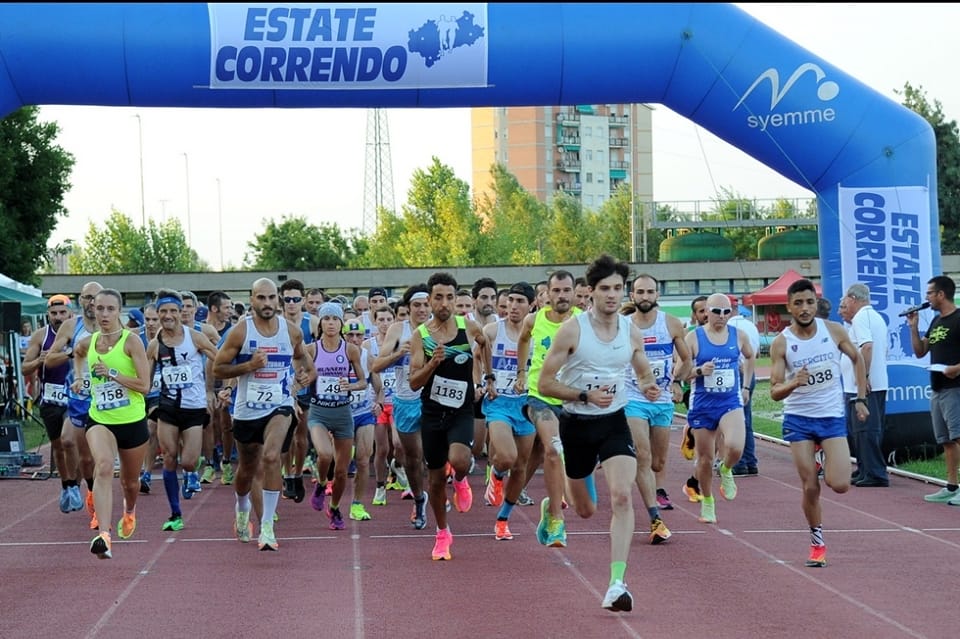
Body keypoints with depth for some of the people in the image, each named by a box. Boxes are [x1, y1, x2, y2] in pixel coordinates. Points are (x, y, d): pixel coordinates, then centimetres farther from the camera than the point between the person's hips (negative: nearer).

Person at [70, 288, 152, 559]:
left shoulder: (131, 341, -12)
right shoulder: (87, 343, 1)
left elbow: (145, 385, -16)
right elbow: (77, 353, 29)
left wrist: (112, 373, -23)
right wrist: (78, 377, 14)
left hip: (133, 421, -1)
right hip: (100, 420, 1)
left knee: (130, 480, 17)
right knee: (104, 467, -28)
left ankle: (129, 510, 55)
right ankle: (104, 534, -37)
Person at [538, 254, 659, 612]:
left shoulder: (631, 332, -1)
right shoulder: (571, 330, -12)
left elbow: (644, 373, 16)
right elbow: (544, 384, -11)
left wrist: (648, 387, -8)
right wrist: (585, 396, -24)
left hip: (614, 422, 2)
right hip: (576, 423, -2)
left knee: (622, 495, -21)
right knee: (585, 511, 13)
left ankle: (617, 585, -21)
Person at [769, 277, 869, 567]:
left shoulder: (834, 331, -5)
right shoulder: (781, 343, -10)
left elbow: (857, 358, 13)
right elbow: (774, 392, -12)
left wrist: (861, 398, 9)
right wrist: (794, 383, -33)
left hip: (833, 416, 1)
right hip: (798, 420, -1)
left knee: (840, 485, -11)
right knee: (809, 487, -3)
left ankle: (827, 461, 25)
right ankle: (817, 544, 17)